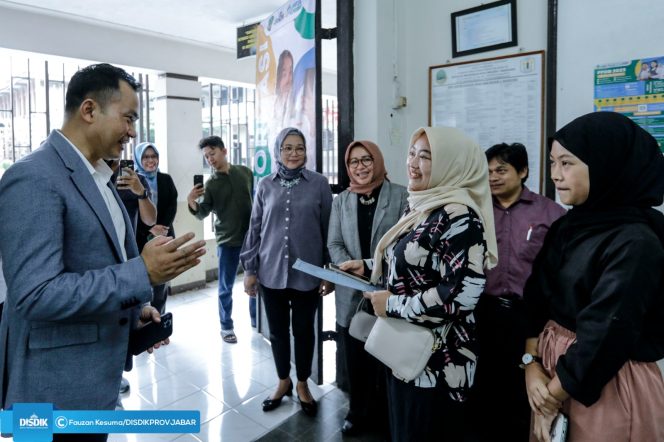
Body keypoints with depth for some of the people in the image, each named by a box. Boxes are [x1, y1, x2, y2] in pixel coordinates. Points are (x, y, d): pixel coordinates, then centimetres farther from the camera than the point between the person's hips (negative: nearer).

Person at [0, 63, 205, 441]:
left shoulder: (98, 176, 9)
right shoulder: (34, 178, -21)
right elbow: (36, 295, -27)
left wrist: (134, 310, 4)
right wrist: (143, 273, -27)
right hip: (58, 386, -8)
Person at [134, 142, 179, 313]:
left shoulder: (166, 179, 11)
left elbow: (172, 206, 4)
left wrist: (161, 227, -12)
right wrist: (150, 229, -16)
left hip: (164, 236, 3)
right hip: (140, 238, -3)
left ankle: (159, 316, 16)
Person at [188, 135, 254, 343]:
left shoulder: (245, 173, 2)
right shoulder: (211, 184, -3)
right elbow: (203, 213, -7)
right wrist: (192, 203, -27)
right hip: (227, 240, -2)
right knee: (226, 287, 7)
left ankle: (257, 320, 31)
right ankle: (226, 326, 23)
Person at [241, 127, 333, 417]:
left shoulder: (319, 183, -4)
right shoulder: (265, 186, 2)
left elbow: (328, 230, 0)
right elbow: (255, 230, 6)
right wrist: (250, 270, 5)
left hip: (307, 273, -1)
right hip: (271, 272, 2)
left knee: (304, 331, 12)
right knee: (277, 331, 14)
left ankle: (303, 385, 34)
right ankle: (283, 382, 37)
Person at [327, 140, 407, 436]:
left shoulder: (401, 196, -2)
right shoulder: (341, 200, 9)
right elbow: (334, 244, 4)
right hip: (351, 294, 3)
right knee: (354, 358, 14)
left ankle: (383, 415, 31)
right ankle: (357, 412, 35)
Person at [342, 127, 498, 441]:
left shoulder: (459, 217, -22)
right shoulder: (419, 207, 7)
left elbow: (462, 295, -30)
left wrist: (392, 305, -21)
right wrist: (367, 267, 4)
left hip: (435, 363, -9)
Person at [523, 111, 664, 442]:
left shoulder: (635, 242, -19)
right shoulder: (567, 227, 3)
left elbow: (605, 333, -22)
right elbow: (536, 298, 1)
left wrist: (554, 395, -13)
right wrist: (532, 364, -8)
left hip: (606, 386, -7)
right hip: (552, 369, 7)